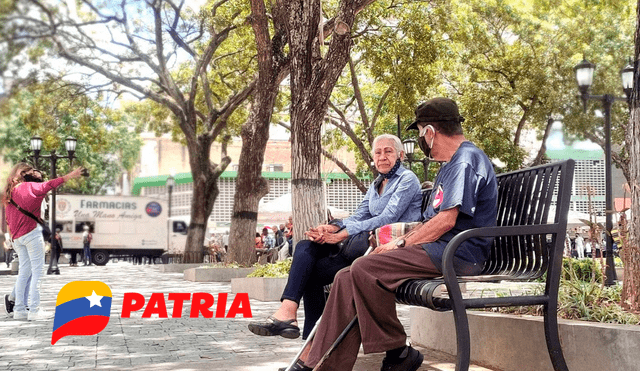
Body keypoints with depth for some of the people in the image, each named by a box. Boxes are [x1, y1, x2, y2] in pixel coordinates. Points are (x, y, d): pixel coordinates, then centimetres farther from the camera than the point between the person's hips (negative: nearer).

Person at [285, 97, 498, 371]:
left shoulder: (466, 159, -8)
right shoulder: (451, 164, 27)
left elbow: (447, 220, -18)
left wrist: (402, 244, -10)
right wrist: (398, 242, 8)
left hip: (458, 254, -10)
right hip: (440, 252, 10)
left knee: (365, 269, -24)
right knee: (348, 277, -4)